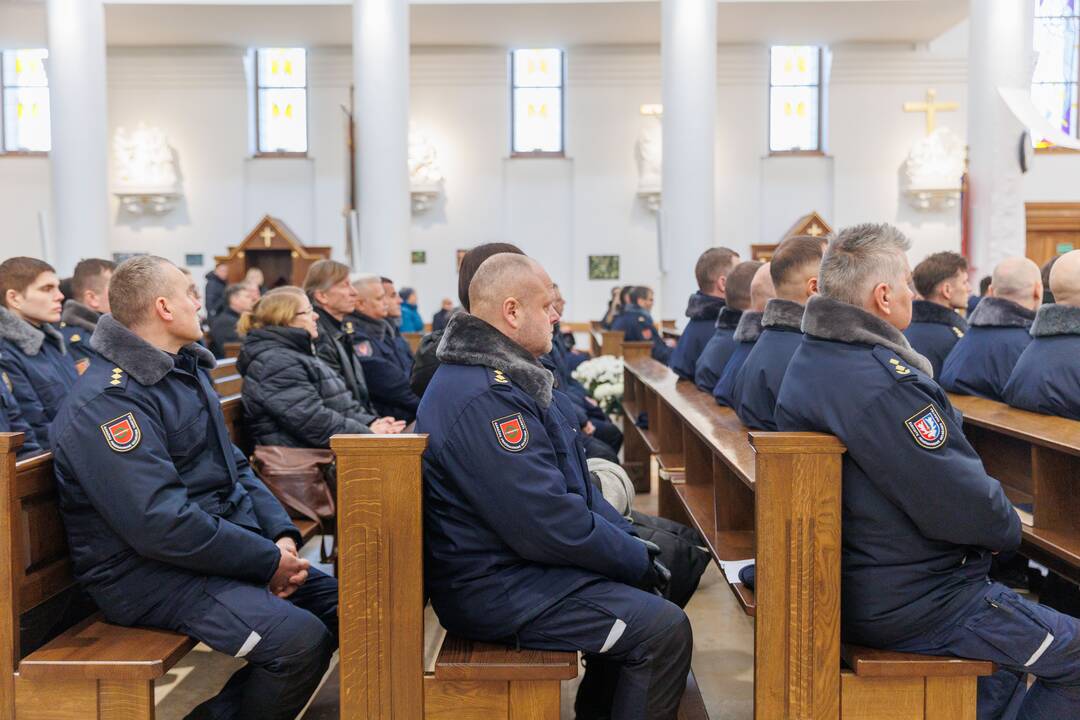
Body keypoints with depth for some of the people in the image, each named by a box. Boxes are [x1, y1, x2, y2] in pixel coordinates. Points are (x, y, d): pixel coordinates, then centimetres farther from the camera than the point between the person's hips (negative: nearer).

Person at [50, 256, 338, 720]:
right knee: (301, 638, -27)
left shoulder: (187, 371, 13)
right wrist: (267, 561, -19)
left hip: (223, 546, 10)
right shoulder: (105, 402, -18)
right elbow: (162, 525, -26)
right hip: (151, 575, -10)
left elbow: (234, 467, 15)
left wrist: (281, 536, -1)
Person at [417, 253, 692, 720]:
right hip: (497, 591, -11)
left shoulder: (504, 375, 11)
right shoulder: (482, 400, -25)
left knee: (638, 607, 19)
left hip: (510, 563, 11)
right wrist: (638, 561, -13)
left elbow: (567, 482, 16)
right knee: (664, 629, -14)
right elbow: (548, 523, -26)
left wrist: (628, 538, 6)